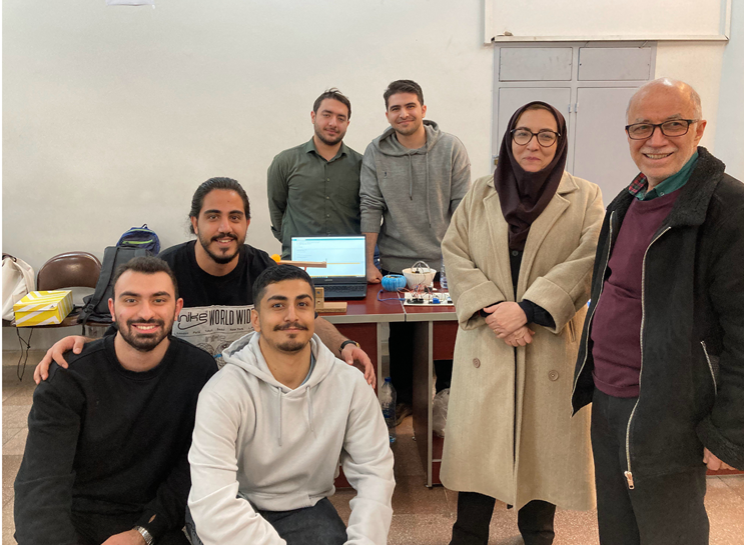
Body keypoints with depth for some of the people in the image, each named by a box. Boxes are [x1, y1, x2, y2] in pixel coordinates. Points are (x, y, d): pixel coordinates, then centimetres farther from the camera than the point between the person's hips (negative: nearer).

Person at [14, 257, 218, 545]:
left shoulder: (199, 370, -9)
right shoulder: (68, 377, -11)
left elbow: (195, 467, -5)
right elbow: (39, 483, -19)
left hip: (152, 520, 0)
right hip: (73, 518, 0)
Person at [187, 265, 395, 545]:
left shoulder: (350, 385, -12)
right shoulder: (223, 392, -22)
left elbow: (374, 471, -9)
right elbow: (212, 503, -30)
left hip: (305, 508, 2)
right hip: (237, 510, -1)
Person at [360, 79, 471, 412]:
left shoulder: (450, 148, -2)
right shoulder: (376, 153, 1)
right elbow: (370, 209, -1)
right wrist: (369, 263, -5)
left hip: (444, 263, -1)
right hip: (395, 264, 1)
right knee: (400, 336, 10)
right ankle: (405, 397, 28)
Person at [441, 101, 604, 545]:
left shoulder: (586, 198, 4)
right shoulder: (479, 195, 10)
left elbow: (586, 263, -9)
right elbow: (456, 255, 1)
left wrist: (527, 308, -19)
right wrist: (490, 308, -14)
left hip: (552, 343, -1)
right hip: (486, 342, 1)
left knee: (544, 441, 9)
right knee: (479, 439, 5)